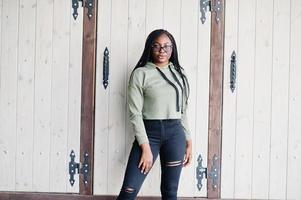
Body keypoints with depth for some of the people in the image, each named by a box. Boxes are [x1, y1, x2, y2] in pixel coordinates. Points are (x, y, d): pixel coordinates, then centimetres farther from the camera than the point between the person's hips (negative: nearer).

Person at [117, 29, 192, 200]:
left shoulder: (179, 73, 12)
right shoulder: (140, 74, -2)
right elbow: (135, 113, -7)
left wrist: (188, 141, 11)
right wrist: (145, 147, -13)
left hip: (175, 134, 3)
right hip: (149, 132, -3)